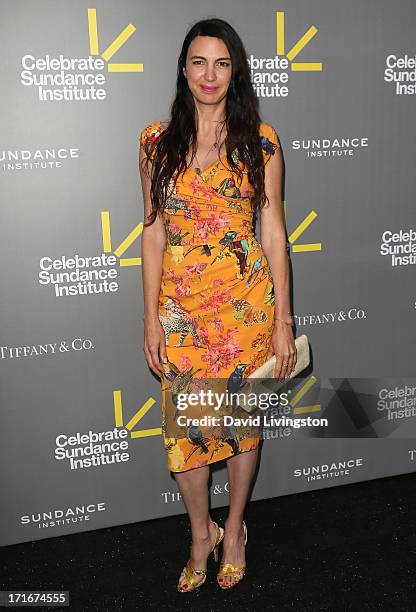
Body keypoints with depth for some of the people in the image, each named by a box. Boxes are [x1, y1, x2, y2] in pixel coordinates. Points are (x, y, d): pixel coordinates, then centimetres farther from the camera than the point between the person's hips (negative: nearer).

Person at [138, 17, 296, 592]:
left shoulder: (259, 140, 0)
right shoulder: (157, 139, 3)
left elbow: (273, 231, -2)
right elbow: (153, 231, 3)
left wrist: (283, 320, -4)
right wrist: (151, 315, -1)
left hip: (247, 301, -1)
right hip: (180, 304, 1)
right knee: (184, 423, 8)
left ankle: (234, 529, 37)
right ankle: (201, 532, 34)